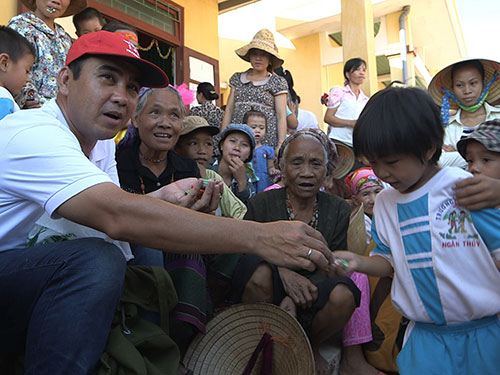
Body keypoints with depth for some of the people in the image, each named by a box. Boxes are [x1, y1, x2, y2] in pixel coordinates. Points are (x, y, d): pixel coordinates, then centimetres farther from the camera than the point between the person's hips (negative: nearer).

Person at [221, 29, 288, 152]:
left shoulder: (277, 82, 5)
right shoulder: (237, 78, 15)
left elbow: (281, 116, 0)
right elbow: (229, 110, 14)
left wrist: (280, 145, -9)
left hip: (267, 141, -2)